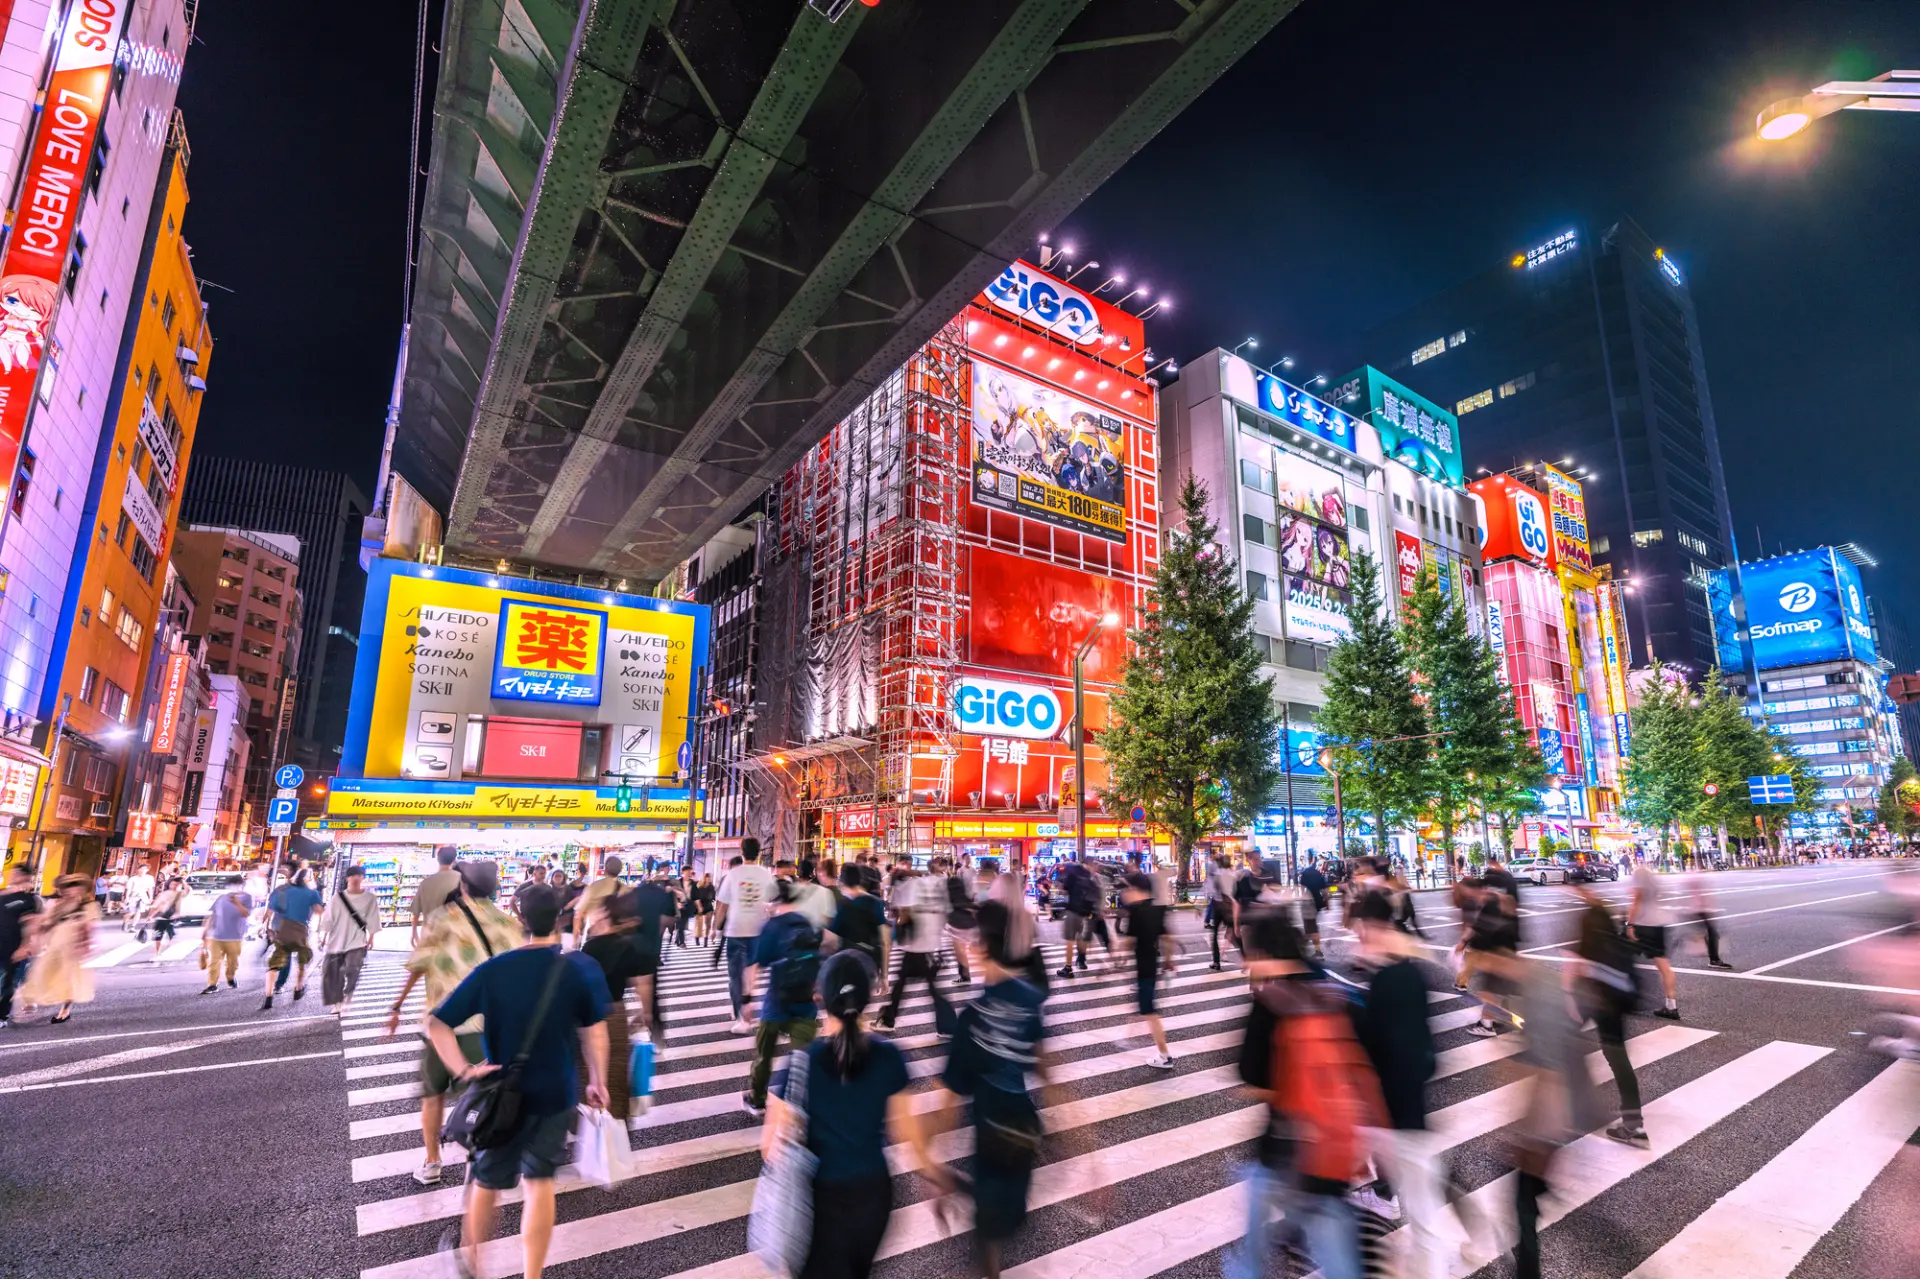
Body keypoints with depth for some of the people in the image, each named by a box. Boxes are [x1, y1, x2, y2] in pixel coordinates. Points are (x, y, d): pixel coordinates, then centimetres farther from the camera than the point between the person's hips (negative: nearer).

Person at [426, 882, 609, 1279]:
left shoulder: (491, 971, -11)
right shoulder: (580, 968, -13)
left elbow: (436, 1024, -14)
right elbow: (594, 1031, -7)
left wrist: (464, 1071, -14)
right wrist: (598, 1082, 5)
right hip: (553, 1093, -1)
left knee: (486, 1181, 23)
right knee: (539, 1184, 13)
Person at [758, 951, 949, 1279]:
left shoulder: (804, 1061, -23)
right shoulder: (888, 1056, -15)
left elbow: (774, 1138, -17)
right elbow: (904, 1122, -4)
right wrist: (928, 1163, 14)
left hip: (824, 1191, -3)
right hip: (873, 1187, 3)